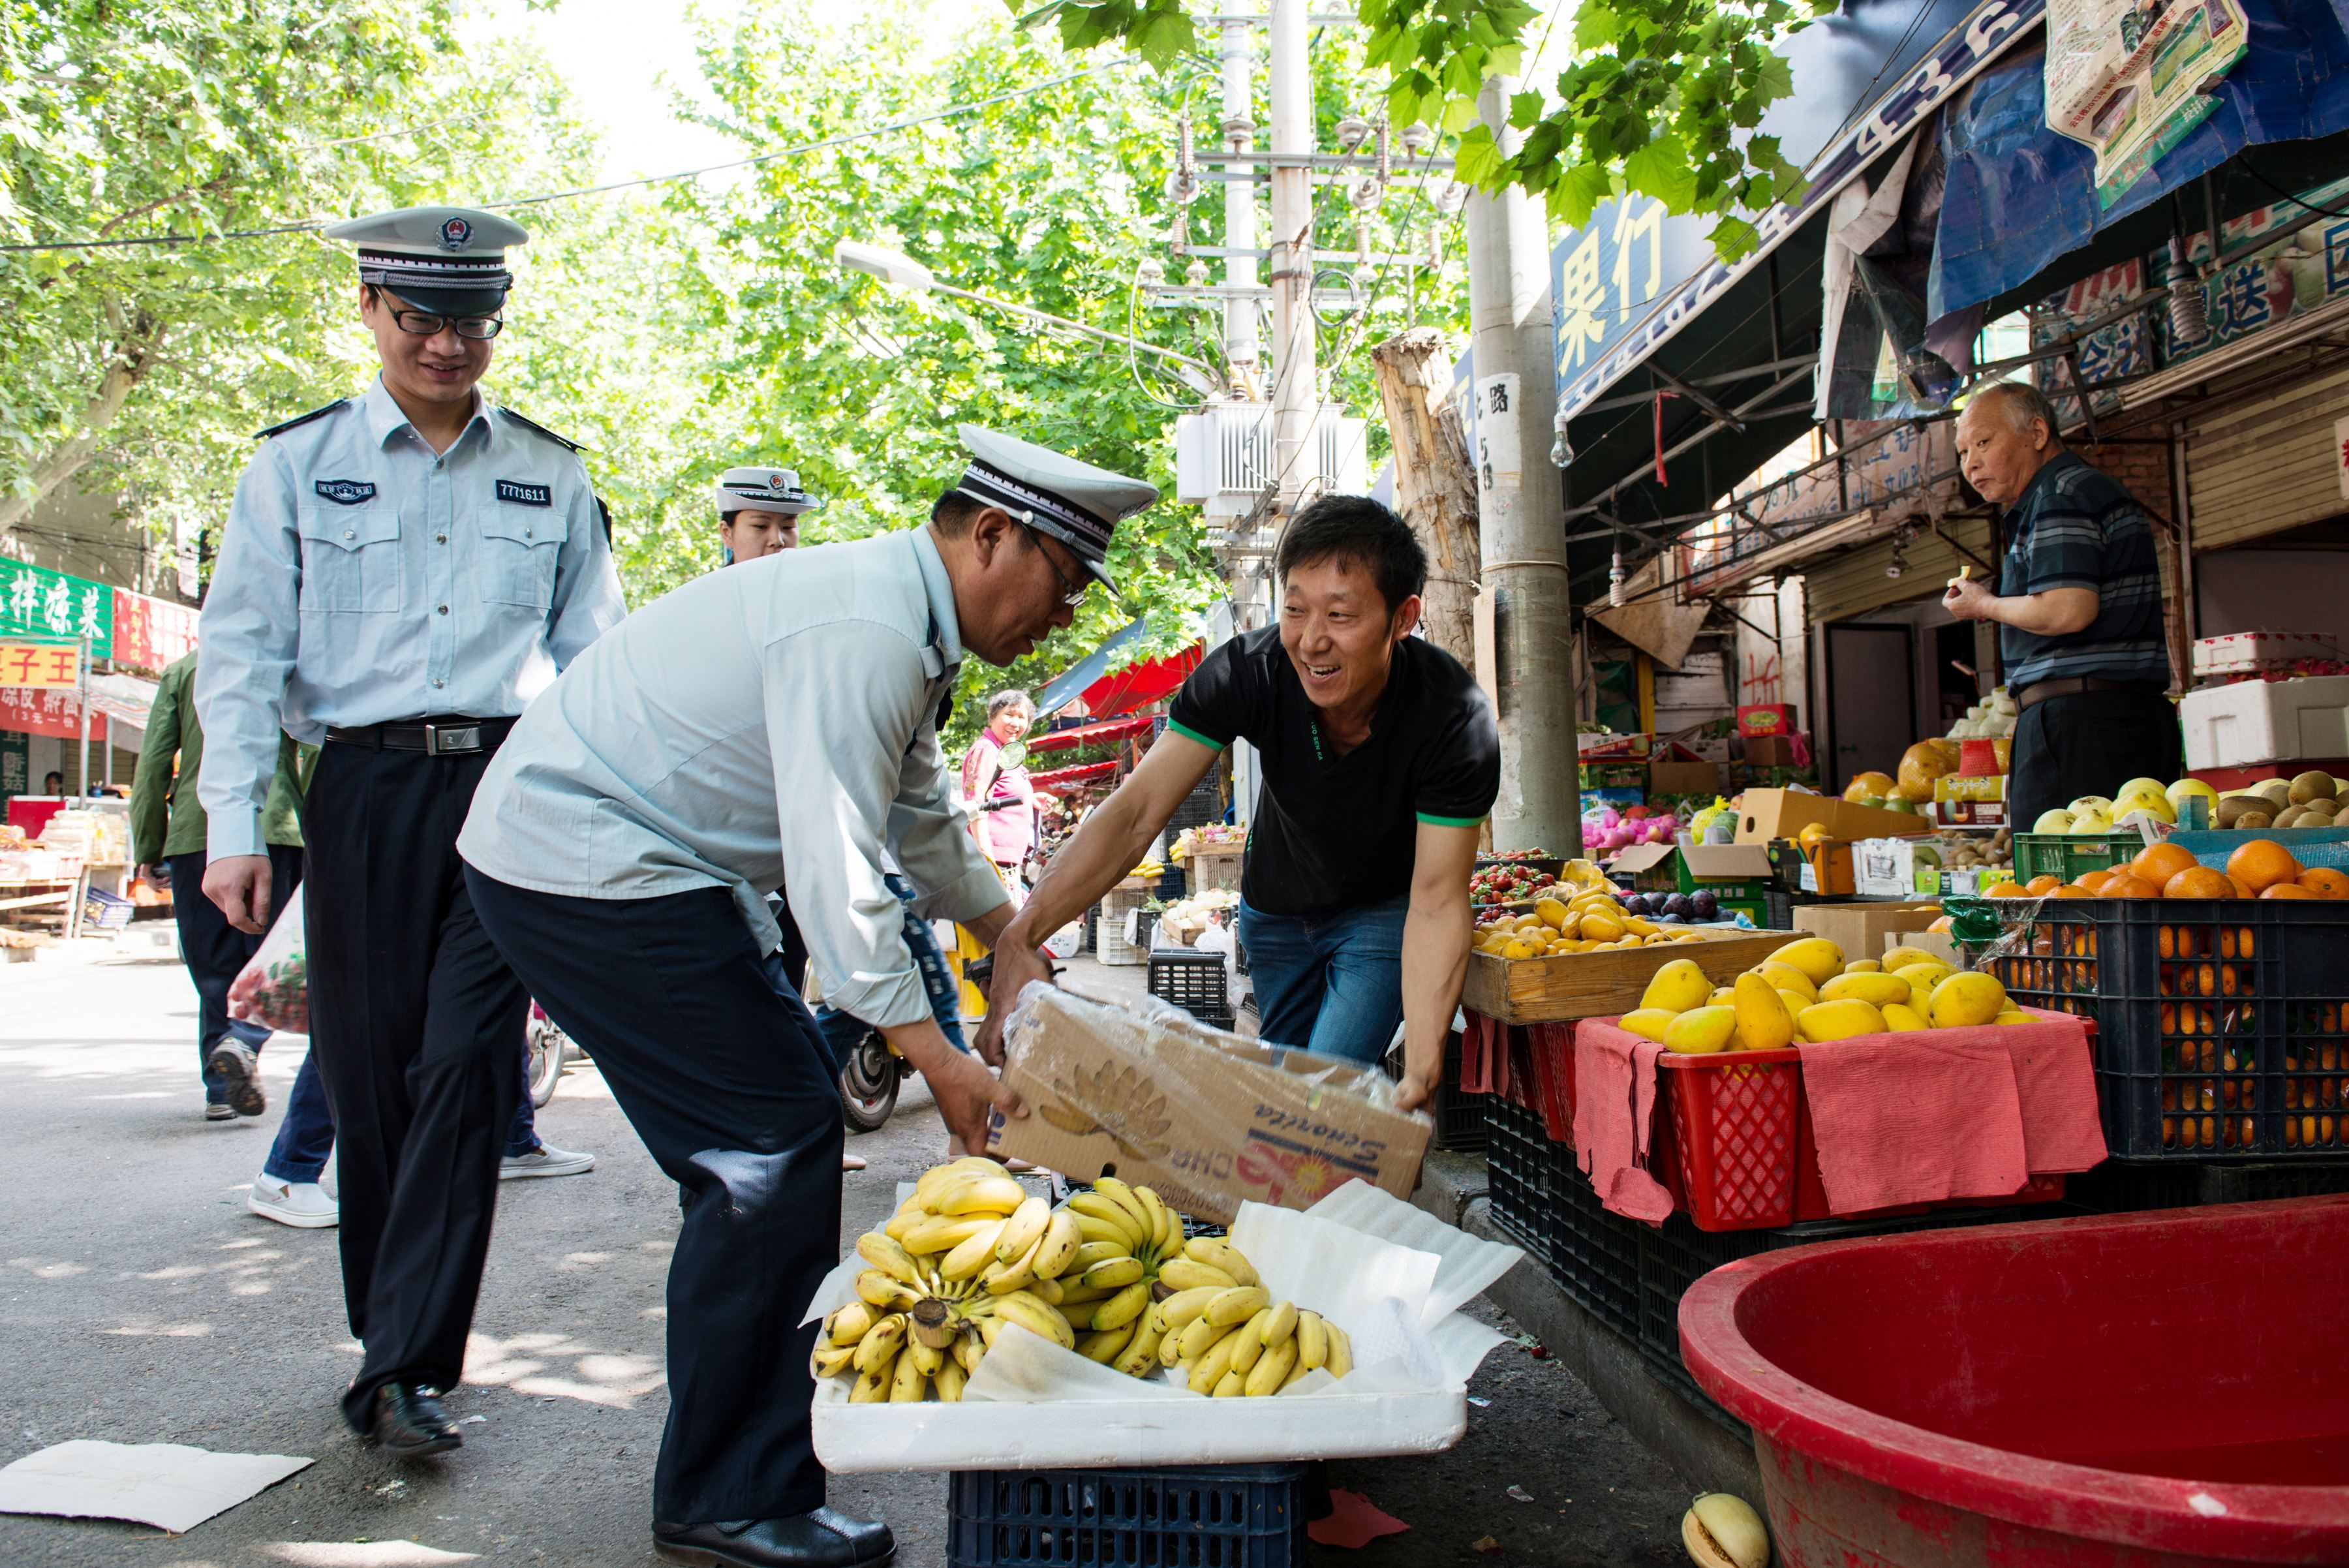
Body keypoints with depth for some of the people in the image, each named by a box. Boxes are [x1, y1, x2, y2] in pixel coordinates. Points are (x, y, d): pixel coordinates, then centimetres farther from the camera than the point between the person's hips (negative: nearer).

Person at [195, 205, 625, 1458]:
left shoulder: (550, 474, 12)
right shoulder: (297, 464, 10)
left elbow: (595, 651, 14)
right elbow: (242, 651, 6)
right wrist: (233, 826, -4)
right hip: (364, 790, 1)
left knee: (465, 1070, -9)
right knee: (368, 1072, 4)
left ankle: (405, 1367, -4)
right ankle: (392, 1340, 20)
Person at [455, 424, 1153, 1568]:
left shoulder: (907, 622, 10)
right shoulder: (862, 632, -23)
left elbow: (920, 815, 22)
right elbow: (834, 865, -27)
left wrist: (1012, 935, 28)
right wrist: (934, 1055, -24)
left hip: (634, 861, 11)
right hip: (584, 867, -11)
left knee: (782, 1131, 14)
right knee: (772, 1151, -10)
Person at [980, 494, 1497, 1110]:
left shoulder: (1457, 720, -33)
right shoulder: (1248, 672, -29)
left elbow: (1436, 900, -31)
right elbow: (1133, 814, -33)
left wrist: (1422, 1069, -43)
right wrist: (1020, 937, -46)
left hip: (1385, 913, -3)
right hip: (1276, 911, 3)